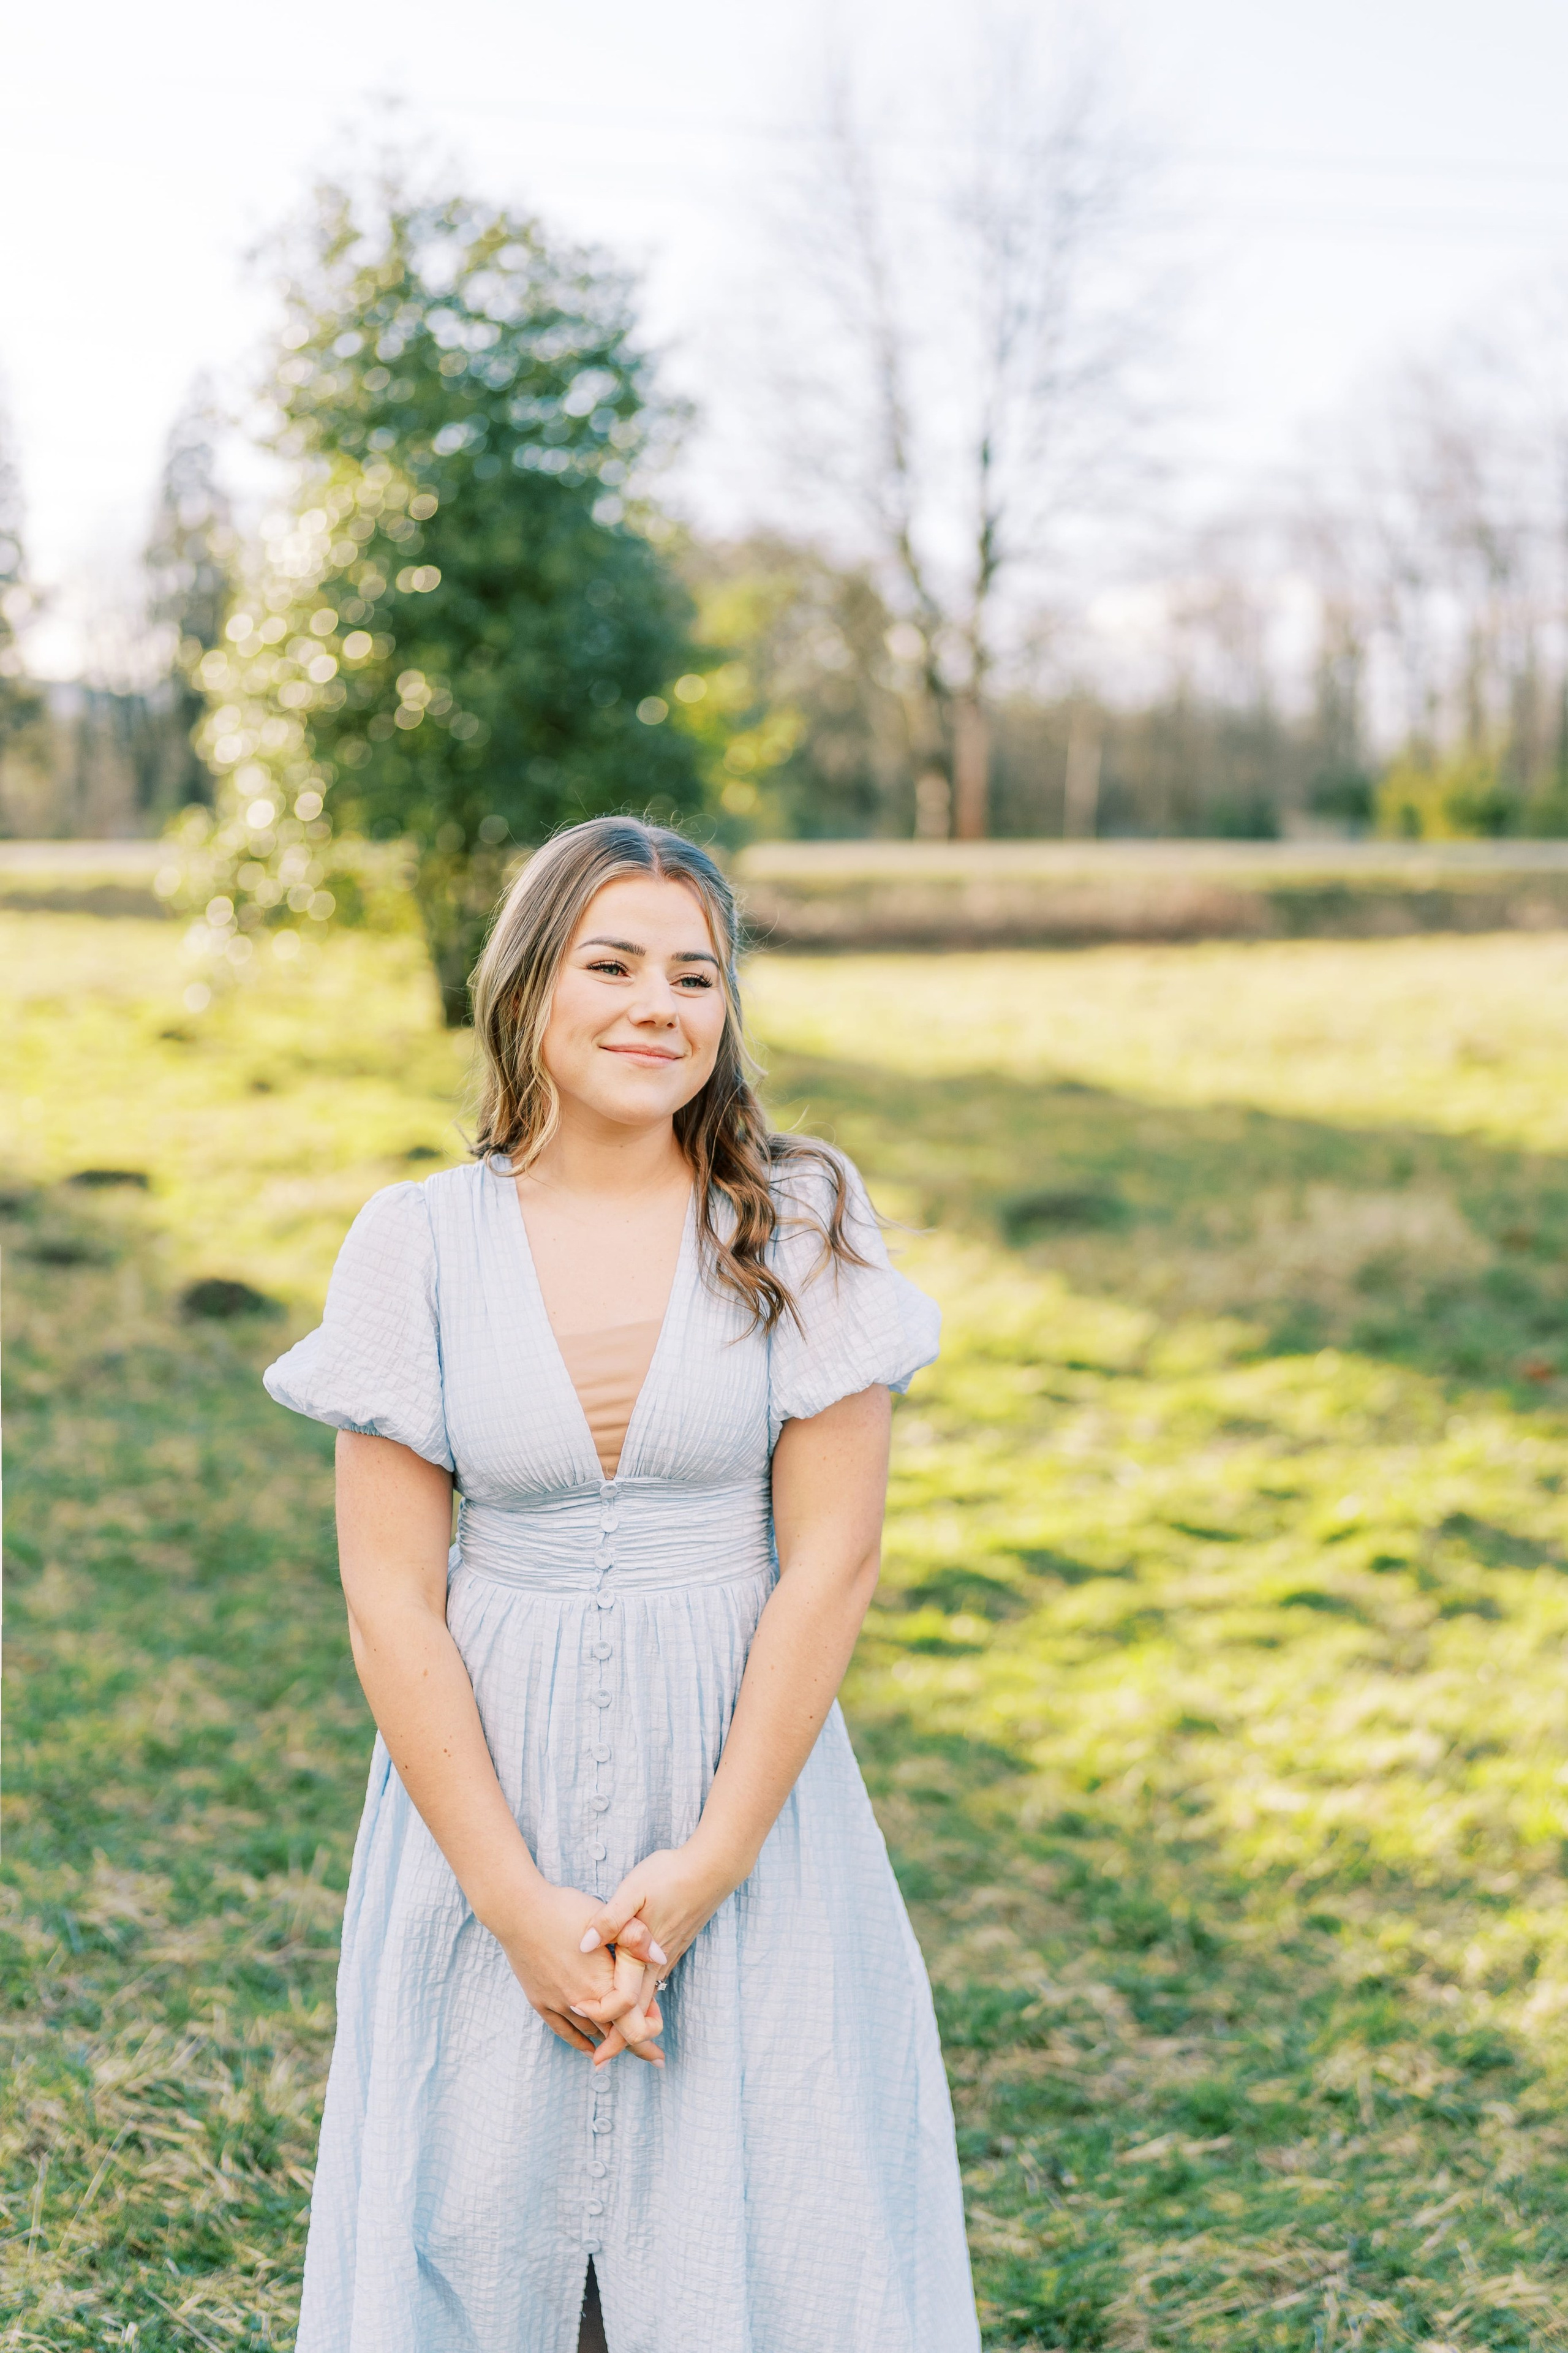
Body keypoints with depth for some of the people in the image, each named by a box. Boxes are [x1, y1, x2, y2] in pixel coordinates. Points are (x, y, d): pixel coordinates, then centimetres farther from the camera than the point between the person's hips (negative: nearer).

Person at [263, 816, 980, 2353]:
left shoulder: (800, 1228, -5)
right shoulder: (417, 1244, -4)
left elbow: (830, 1558, -7)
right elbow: (387, 1597, -5)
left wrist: (712, 1859, -12)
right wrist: (514, 1897, -10)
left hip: (746, 1775, 0)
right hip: (489, 1784, 1)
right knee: (484, 2211, 10)